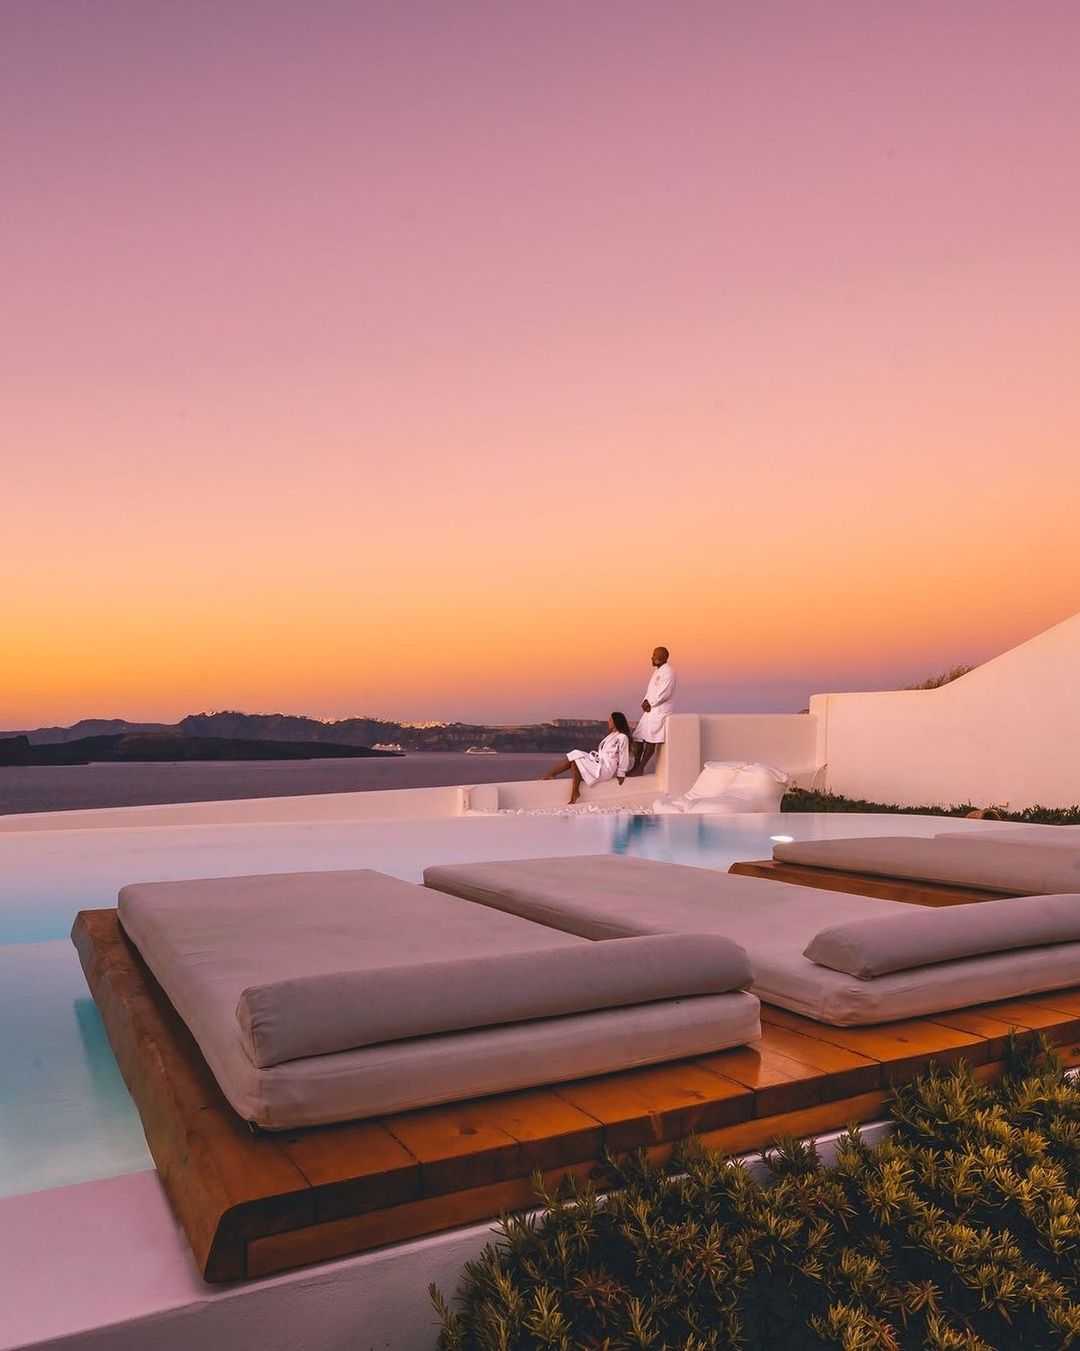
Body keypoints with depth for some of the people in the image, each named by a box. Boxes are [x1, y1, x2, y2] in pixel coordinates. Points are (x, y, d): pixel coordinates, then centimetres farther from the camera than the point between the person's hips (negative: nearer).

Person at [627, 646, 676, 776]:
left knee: (650, 740, -8)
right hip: (650, 709, 10)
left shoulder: (668, 671, -13)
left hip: (659, 710, -10)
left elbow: (664, 693, -21)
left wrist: (650, 703, -11)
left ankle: (640, 769, -4)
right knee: (638, 738, 8)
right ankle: (636, 766, 16)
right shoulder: (657, 670, 18)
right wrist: (645, 702, 0)